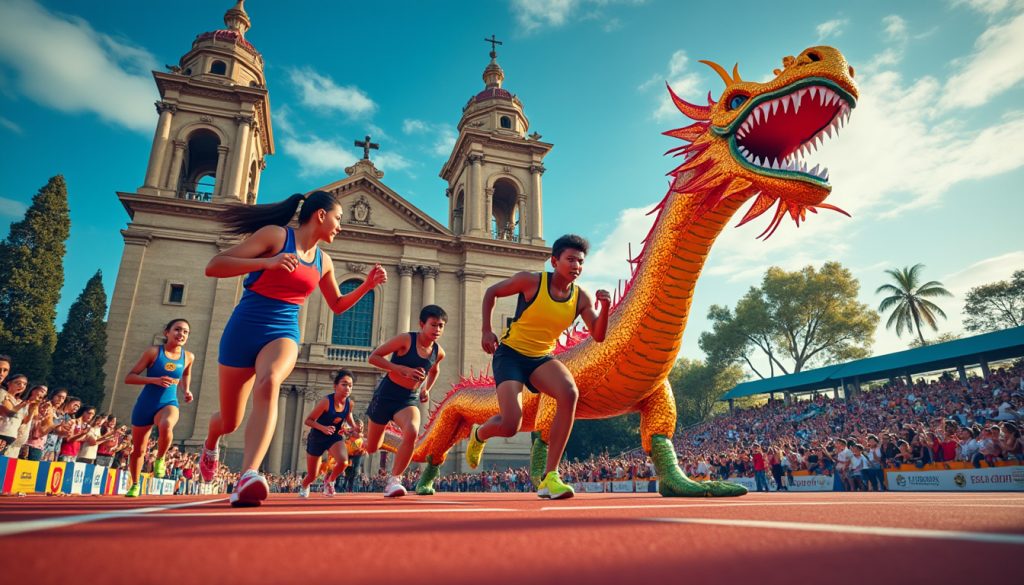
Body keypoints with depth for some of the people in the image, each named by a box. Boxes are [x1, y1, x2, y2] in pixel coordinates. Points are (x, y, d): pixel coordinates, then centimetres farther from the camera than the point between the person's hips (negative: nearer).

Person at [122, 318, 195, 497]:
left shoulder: (188, 357, -2)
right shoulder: (153, 351, -10)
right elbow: (129, 377, -10)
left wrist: (186, 391, 5)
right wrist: (154, 380, -24)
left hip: (169, 403, 0)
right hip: (145, 404, 0)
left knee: (166, 426, -36)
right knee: (138, 450, 14)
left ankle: (159, 460, -8)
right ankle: (135, 485, 40)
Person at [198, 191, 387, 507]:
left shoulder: (323, 262, 11)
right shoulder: (275, 235, -7)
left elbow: (337, 305, 25)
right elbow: (213, 267, -14)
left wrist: (367, 285, 9)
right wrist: (267, 262, -27)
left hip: (283, 333, 3)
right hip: (244, 329, -3)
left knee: (269, 384, -33)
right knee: (230, 422, 9)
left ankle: (247, 479, -41)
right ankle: (210, 445, 47)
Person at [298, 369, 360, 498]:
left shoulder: (349, 403, -13)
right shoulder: (326, 401, -27)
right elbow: (308, 420, -21)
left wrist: (354, 427, -10)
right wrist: (323, 428, -37)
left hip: (335, 437, 3)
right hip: (317, 438, -3)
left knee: (343, 461, -28)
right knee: (312, 475, 10)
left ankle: (329, 481, 6)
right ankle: (304, 487, 50)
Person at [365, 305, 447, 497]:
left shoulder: (438, 353, 0)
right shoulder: (406, 339, -16)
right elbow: (373, 357, -16)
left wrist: (426, 389, 9)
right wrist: (403, 369, -25)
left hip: (409, 400, 3)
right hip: (386, 394, -2)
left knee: (412, 432, -30)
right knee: (371, 448, 11)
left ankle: (393, 481, -18)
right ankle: (381, 432, 50)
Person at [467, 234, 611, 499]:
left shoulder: (581, 298, -3)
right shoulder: (531, 281, -13)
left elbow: (598, 336, -3)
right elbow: (491, 292, -1)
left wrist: (605, 307, -21)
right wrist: (486, 331, -8)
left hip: (542, 358, 4)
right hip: (510, 353, -3)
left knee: (570, 393, -30)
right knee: (510, 426, -18)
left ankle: (549, 477, -21)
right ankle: (479, 435, 25)